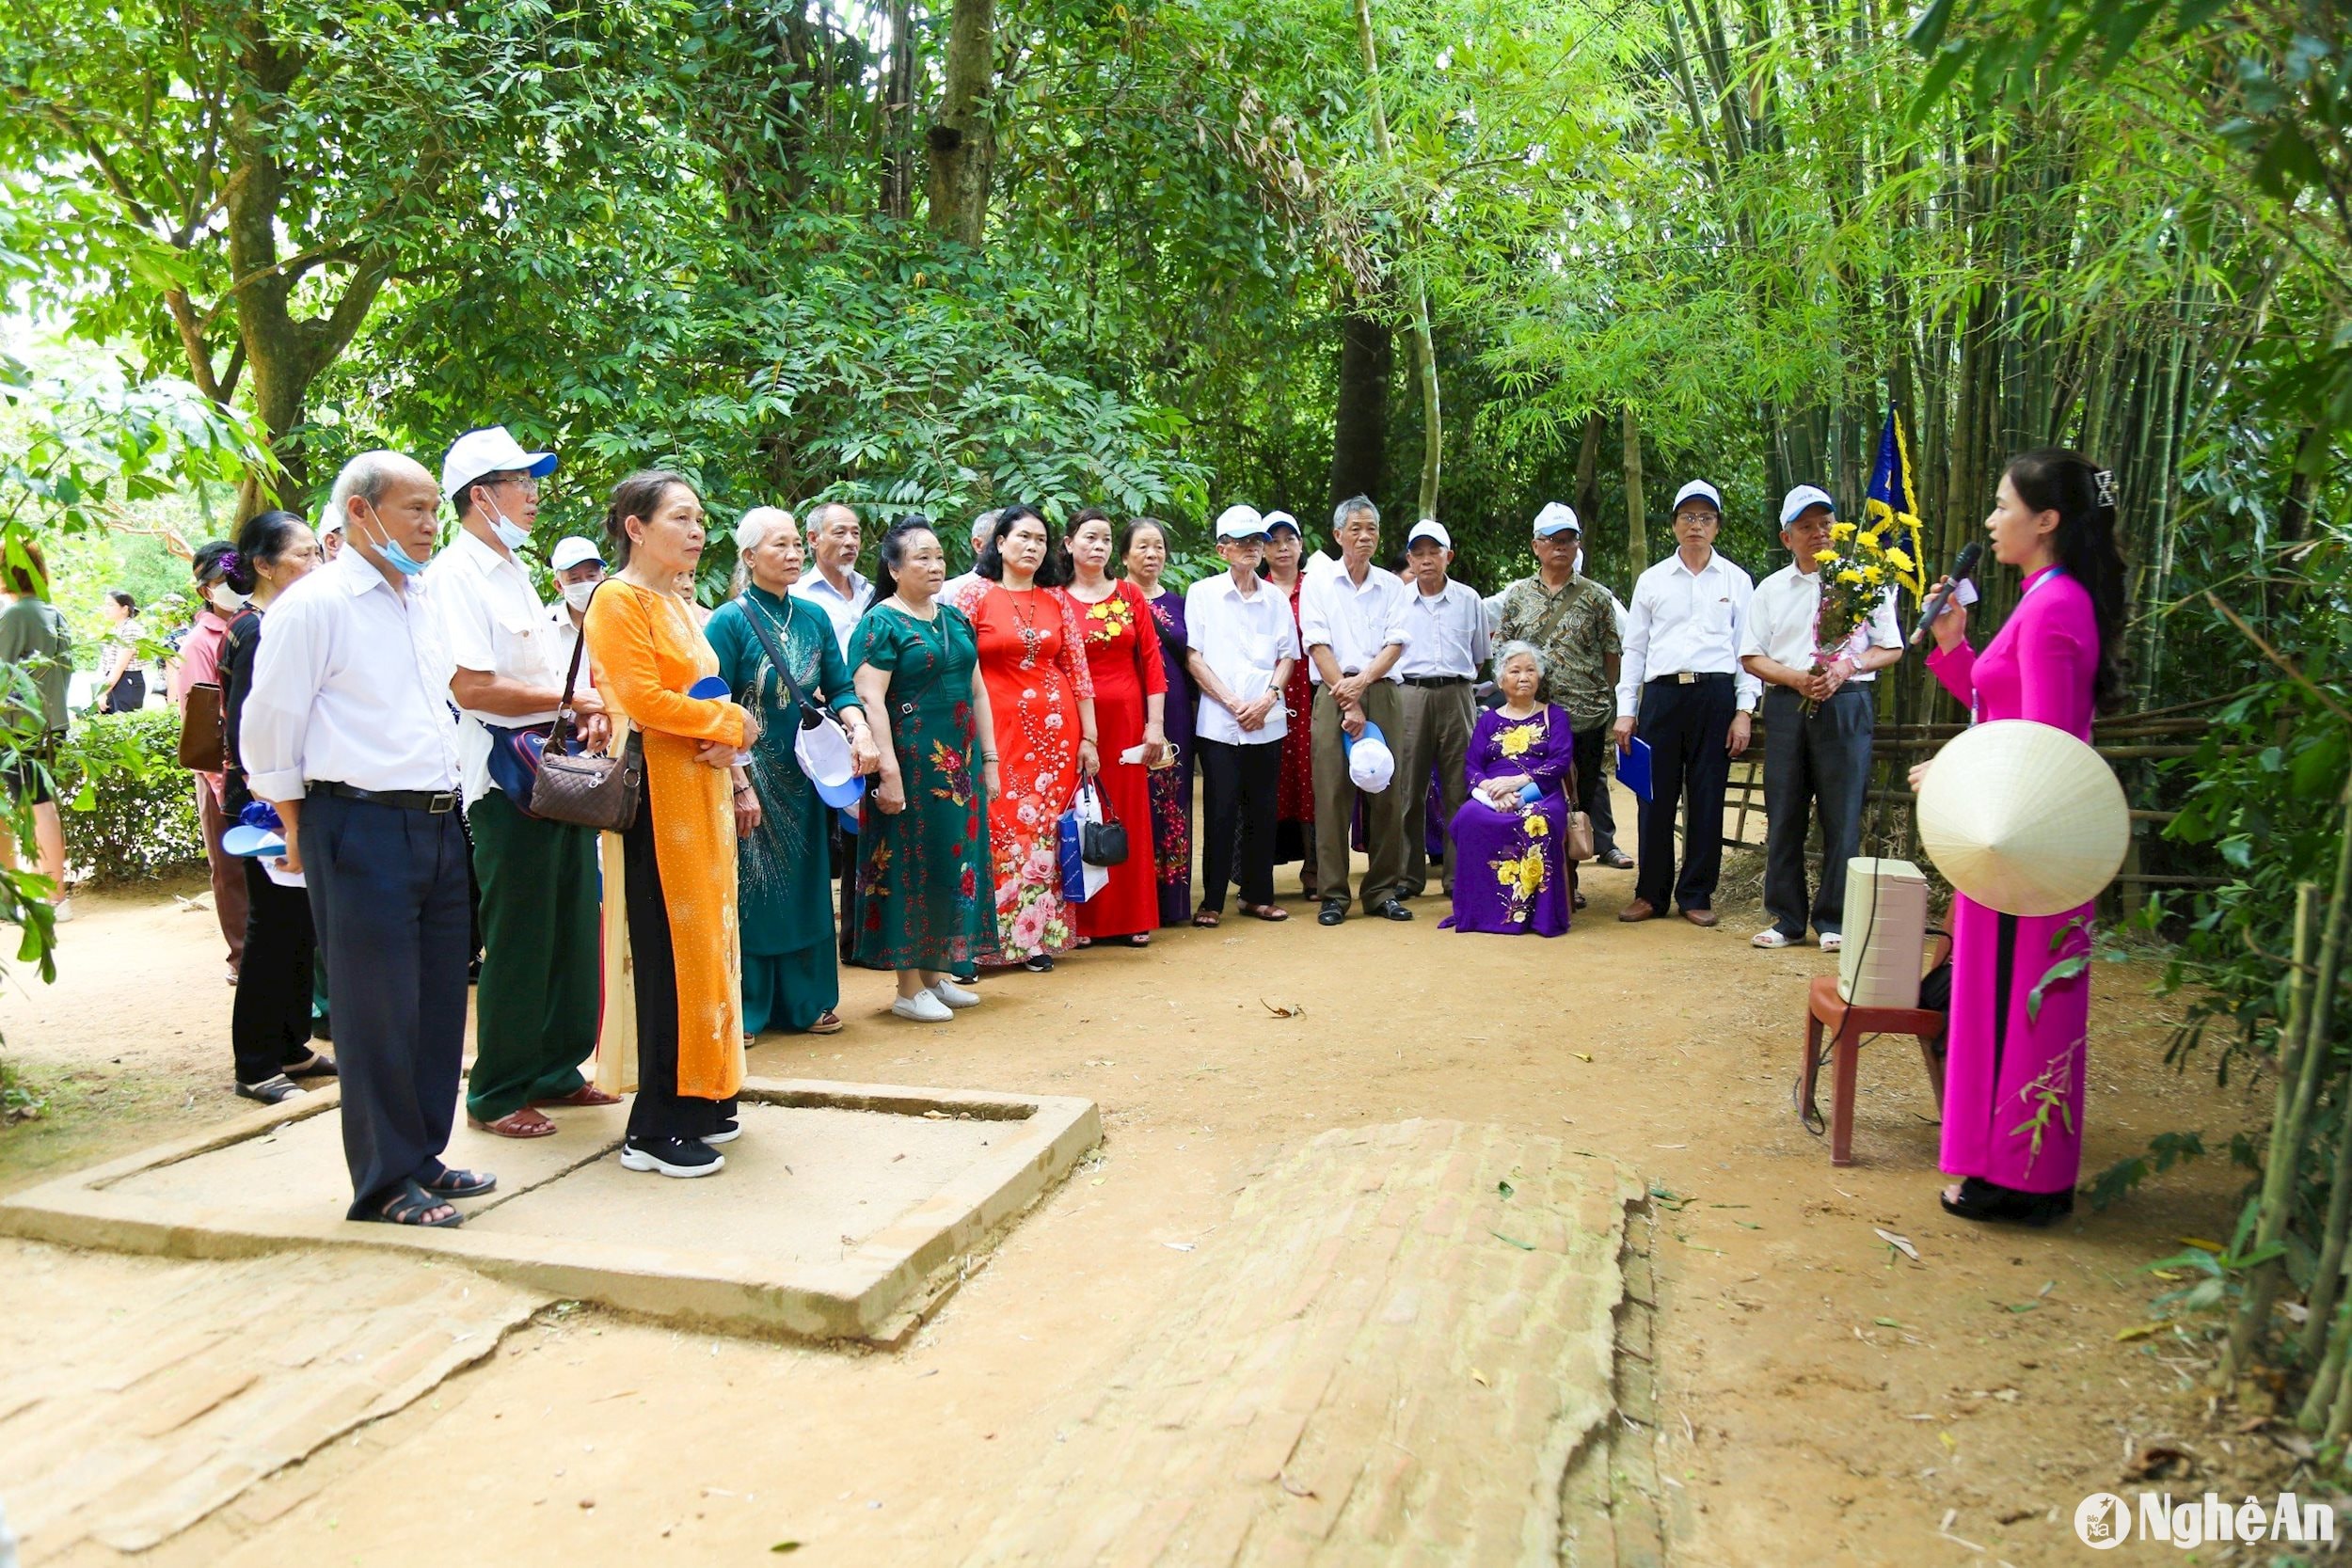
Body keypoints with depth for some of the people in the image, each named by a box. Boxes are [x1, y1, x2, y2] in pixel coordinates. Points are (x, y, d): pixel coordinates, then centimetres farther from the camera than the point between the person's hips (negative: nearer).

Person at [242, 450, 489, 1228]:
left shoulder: (420, 604, 14)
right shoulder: (315, 605, -9)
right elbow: (268, 730, -7)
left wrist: (451, 799, 16)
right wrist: (300, 836, -3)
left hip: (439, 824, 8)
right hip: (362, 826, -7)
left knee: (438, 1002, 12)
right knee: (377, 1009, 0)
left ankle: (423, 1156, 26)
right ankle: (387, 1183, 13)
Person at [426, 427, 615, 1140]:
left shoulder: (513, 570, 17)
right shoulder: (456, 573, -12)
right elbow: (471, 686, -21)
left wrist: (588, 710, 3)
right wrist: (575, 699, -15)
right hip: (509, 779, -9)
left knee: (572, 929, 14)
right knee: (517, 944, 0)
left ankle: (556, 1071, 27)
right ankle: (497, 1094, 14)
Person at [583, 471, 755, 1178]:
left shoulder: (675, 601, 18)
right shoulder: (619, 600, -8)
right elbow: (644, 700, -18)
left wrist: (734, 776, 3)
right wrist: (732, 721, -9)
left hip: (700, 791, 9)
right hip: (657, 793, -9)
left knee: (702, 944, 11)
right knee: (668, 952, -6)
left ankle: (699, 1102, 21)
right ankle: (655, 1130, 2)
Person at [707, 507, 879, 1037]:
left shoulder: (813, 617, 6)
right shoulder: (730, 621, -9)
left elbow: (839, 687, 6)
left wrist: (859, 729, -14)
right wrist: (740, 784, -19)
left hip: (805, 773, 5)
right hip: (751, 773, -5)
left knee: (804, 886, 11)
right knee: (750, 889, 1)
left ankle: (803, 1002, 22)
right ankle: (742, 1009, 12)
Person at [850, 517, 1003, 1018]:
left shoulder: (955, 619, 13)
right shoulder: (881, 624, -8)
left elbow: (977, 691, 16)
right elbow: (869, 700, -16)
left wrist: (990, 760, 12)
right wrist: (888, 771, -23)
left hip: (960, 765, 7)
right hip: (912, 764, -7)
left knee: (952, 861, 11)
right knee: (911, 866, -1)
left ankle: (938, 971, 23)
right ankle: (910, 986, 8)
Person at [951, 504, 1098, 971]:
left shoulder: (1057, 600, 10)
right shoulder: (978, 595, 1)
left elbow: (1078, 671, 9)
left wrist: (1088, 737, 5)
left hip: (1056, 730, 3)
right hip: (1000, 727, -3)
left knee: (1048, 828, 4)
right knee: (999, 828, -6)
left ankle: (1039, 936, 12)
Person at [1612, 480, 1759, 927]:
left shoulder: (1735, 580, 9)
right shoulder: (1651, 580, 11)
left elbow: (1747, 648, 7)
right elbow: (1633, 648, 11)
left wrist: (1744, 711, -2)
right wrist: (1625, 711, 4)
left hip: (1715, 694, 0)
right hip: (1661, 693, 1)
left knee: (1707, 798, 2)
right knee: (1655, 797, 1)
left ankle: (1696, 895, 12)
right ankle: (1651, 893, 12)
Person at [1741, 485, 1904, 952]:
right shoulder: (1770, 589, 12)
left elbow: (1891, 649, 5)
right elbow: (1752, 657, 8)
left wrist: (1848, 665, -13)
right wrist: (1797, 678, -10)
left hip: (1845, 703, -2)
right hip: (1786, 704, 2)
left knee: (1842, 817, -2)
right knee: (1784, 816, 4)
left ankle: (1835, 921, 7)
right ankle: (1786, 919, 13)